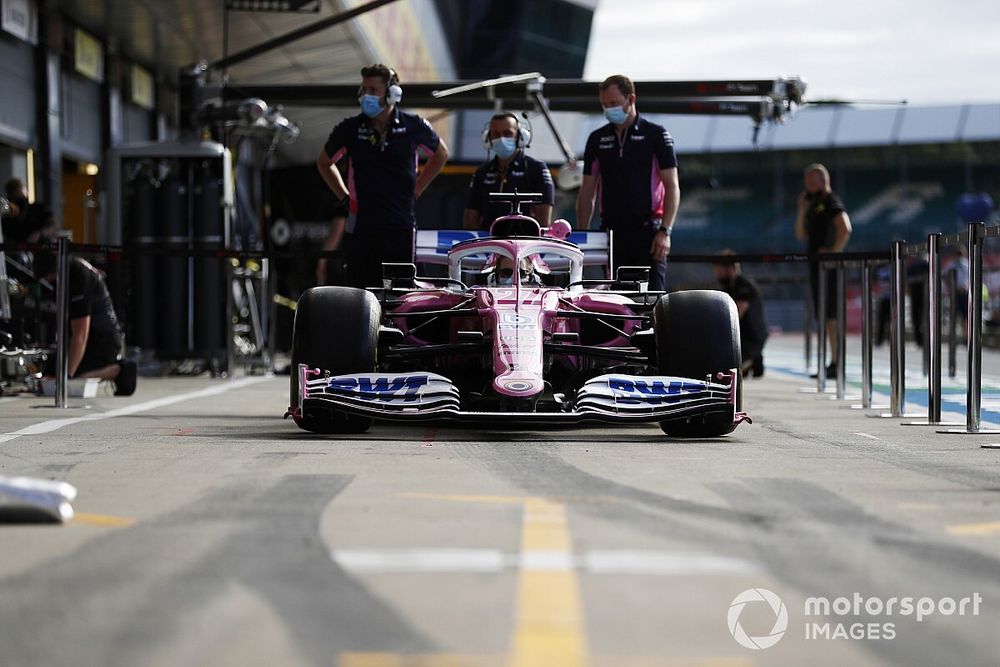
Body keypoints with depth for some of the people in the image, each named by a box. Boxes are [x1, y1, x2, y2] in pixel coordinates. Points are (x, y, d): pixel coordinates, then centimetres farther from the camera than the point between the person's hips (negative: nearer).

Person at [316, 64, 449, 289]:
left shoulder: (413, 126, 1)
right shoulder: (350, 129, 3)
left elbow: (441, 154, 21)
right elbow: (324, 163, 22)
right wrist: (344, 196, 12)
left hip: (401, 228, -1)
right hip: (361, 227, 1)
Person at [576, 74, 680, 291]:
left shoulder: (656, 135, 1)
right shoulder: (597, 139, 12)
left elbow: (672, 187, -3)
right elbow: (587, 192, 14)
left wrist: (665, 231, -13)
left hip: (647, 231, -4)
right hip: (611, 231, 4)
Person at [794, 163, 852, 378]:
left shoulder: (831, 202, -7)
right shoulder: (812, 205, 20)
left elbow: (845, 229, -21)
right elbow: (800, 235, 19)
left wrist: (834, 252, -20)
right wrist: (801, 210, 9)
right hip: (816, 265, 9)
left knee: (831, 314, -12)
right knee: (822, 314, 9)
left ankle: (836, 362, -14)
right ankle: (832, 362, 12)